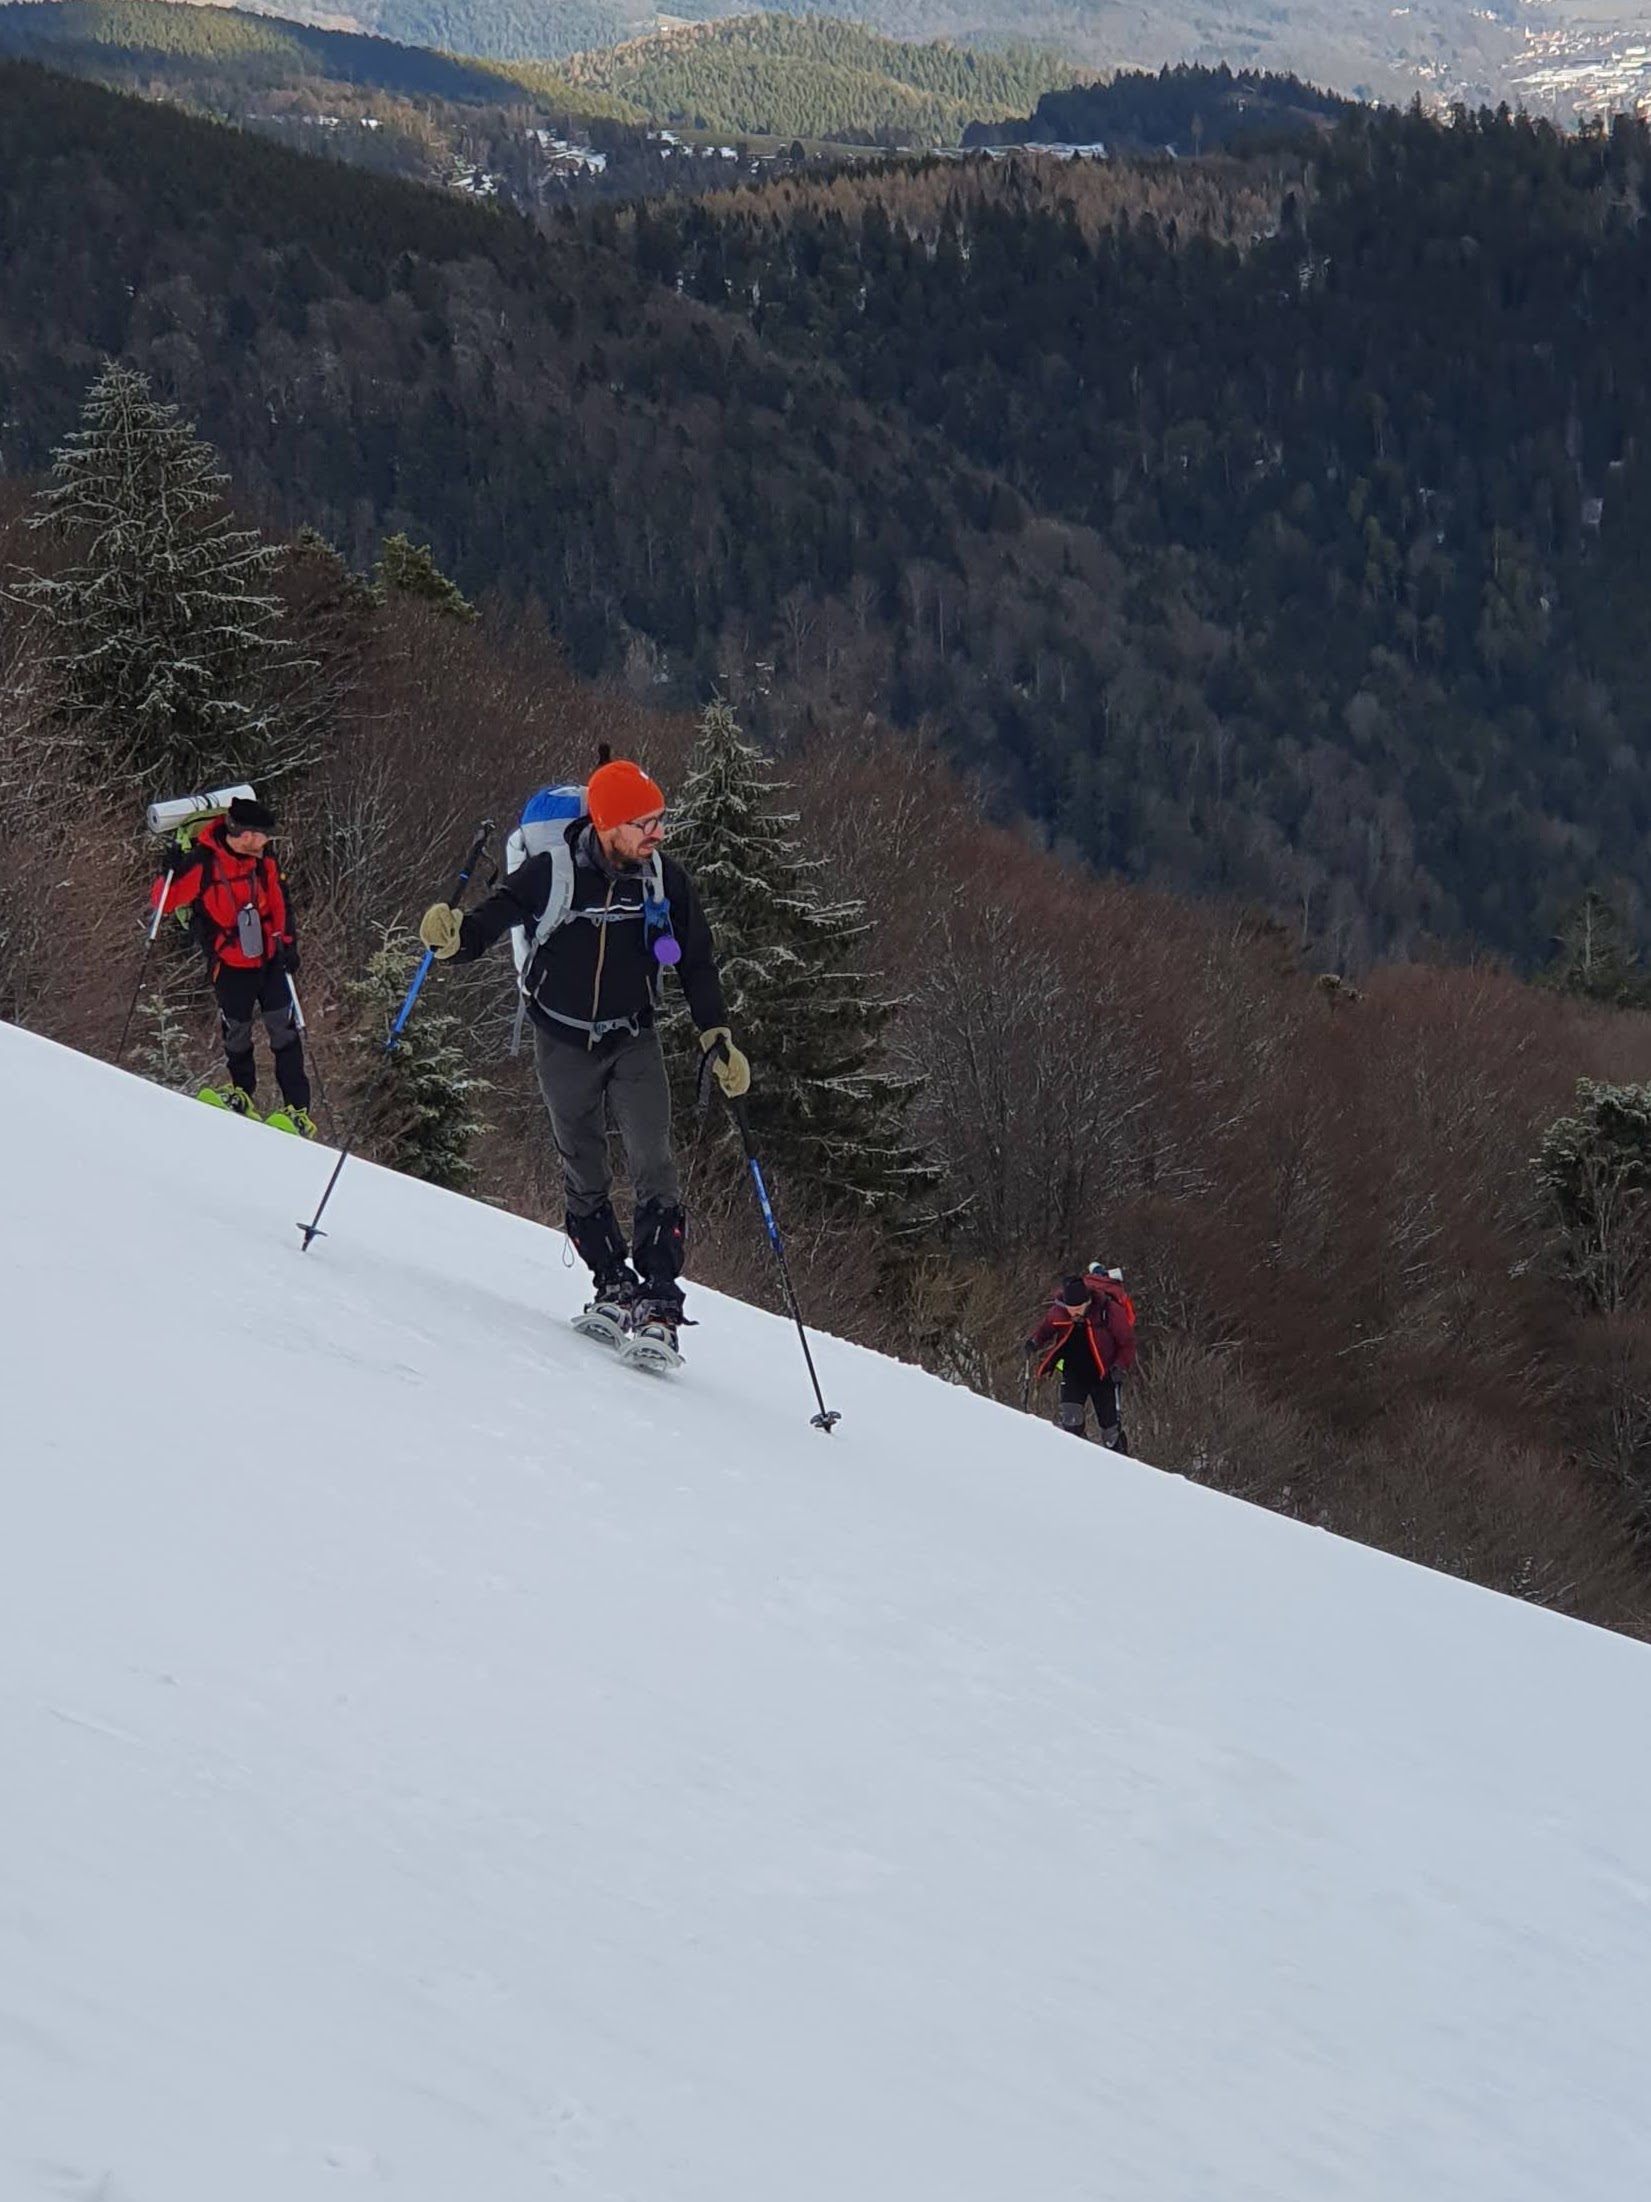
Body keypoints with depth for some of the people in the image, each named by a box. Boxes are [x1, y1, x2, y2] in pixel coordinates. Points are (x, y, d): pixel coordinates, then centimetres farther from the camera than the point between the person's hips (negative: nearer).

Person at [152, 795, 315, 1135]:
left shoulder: (263, 861, -4)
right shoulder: (201, 863, -19)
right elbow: (163, 902, -15)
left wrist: (287, 943, 0)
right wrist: (170, 874, -34)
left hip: (270, 959, 3)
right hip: (230, 964, -3)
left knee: (284, 1030, -1)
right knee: (237, 1032, 12)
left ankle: (298, 1107, 5)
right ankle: (243, 1092, 37)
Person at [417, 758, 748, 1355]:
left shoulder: (665, 879, -9)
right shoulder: (551, 873, -18)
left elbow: (697, 963, 4)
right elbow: (489, 921, -13)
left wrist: (717, 1037, -1)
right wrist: (452, 936, -36)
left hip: (633, 1042, 0)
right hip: (564, 1044, 0)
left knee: (653, 1164, -15)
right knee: (583, 1173, 8)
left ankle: (658, 1296, -16)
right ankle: (614, 1285, 21)